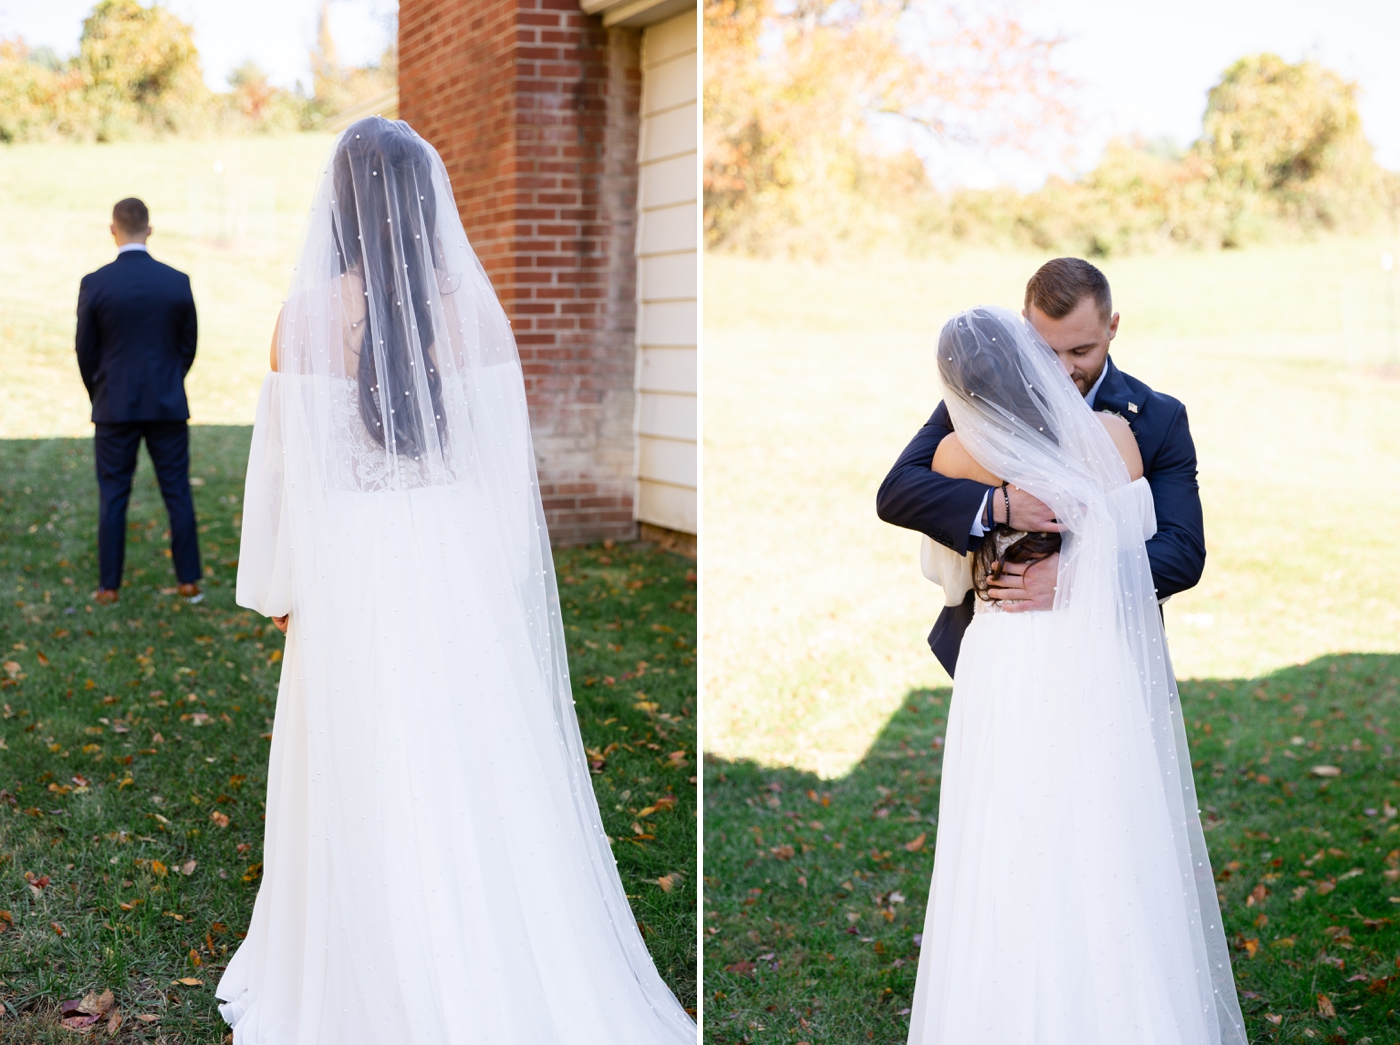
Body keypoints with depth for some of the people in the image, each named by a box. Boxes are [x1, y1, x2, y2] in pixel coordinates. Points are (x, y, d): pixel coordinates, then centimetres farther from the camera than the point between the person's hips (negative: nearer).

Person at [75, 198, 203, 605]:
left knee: (112, 496, 7)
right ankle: (189, 580, 12)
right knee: (177, 492, 8)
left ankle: (109, 586, 10)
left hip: (115, 405, -1)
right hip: (168, 405, 1)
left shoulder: (95, 284, -9)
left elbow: (86, 351, -1)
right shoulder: (178, 282, -4)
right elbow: (188, 345, 4)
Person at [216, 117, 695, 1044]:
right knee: (479, 780, 12)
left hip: (352, 570, -2)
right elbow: (510, 457, 1)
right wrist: (507, 578, 12)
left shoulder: (309, 315, -10)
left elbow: (284, 462, -5)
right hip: (461, 565, 2)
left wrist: (281, 589, 7)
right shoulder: (478, 306, -4)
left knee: (364, 791, 9)